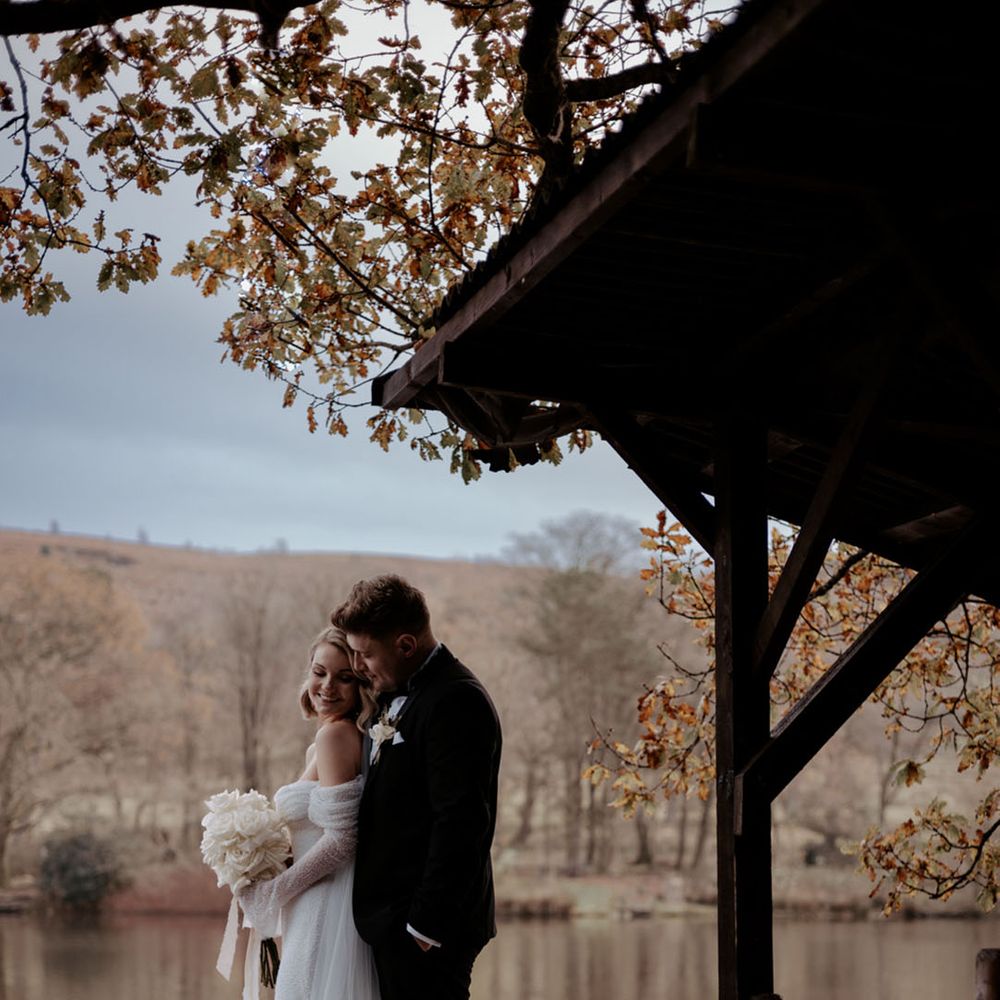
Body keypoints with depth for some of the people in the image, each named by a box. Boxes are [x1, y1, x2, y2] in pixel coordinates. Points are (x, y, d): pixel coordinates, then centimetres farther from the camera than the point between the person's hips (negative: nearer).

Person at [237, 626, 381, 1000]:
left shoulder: (335, 734, -14)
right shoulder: (317, 746, 15)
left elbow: (340, 839, -19)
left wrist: (270, 892, -12)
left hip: (327, 916, -9)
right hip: (314, 915, 9)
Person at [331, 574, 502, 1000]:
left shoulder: (455, 701, -16)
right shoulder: (395, 696, 14)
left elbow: (461, 823, -20)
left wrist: (427, 925, -20)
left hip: (426, 926, -9)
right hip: (391, 918, 9)